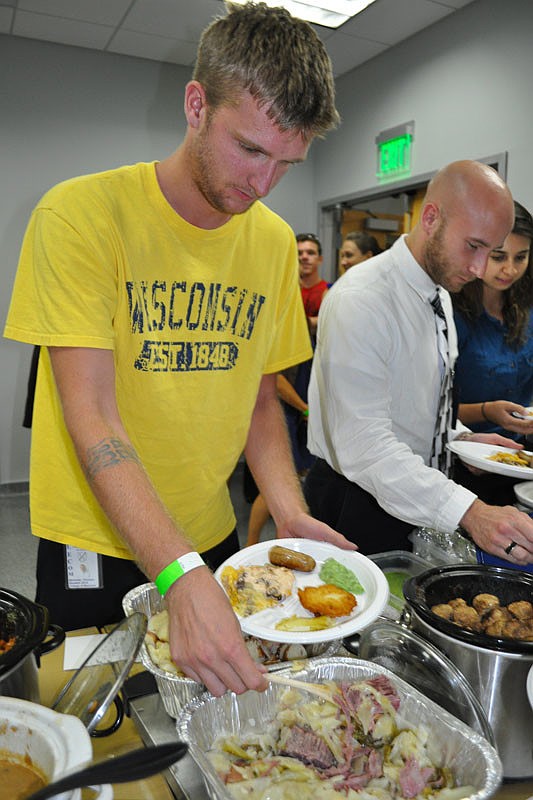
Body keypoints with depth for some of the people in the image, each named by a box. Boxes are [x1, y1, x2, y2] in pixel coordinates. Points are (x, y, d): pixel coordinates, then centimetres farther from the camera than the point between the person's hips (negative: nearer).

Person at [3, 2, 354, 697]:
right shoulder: (81, 214, -17)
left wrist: (290, 514, -11)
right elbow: (92, 416, -23)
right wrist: (180, 574, -33)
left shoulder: (275, 241, -1)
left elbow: (259, 399, 3)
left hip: (211, 538, 5)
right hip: (93, 549, -4)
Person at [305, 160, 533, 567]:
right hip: (359, 500, -8)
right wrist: (468, 511, -38)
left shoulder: (442, 294, 6)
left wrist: (461, 438, 1)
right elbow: (364, 443, -32)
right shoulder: (359, 301, -24)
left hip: (420, 494, 8)